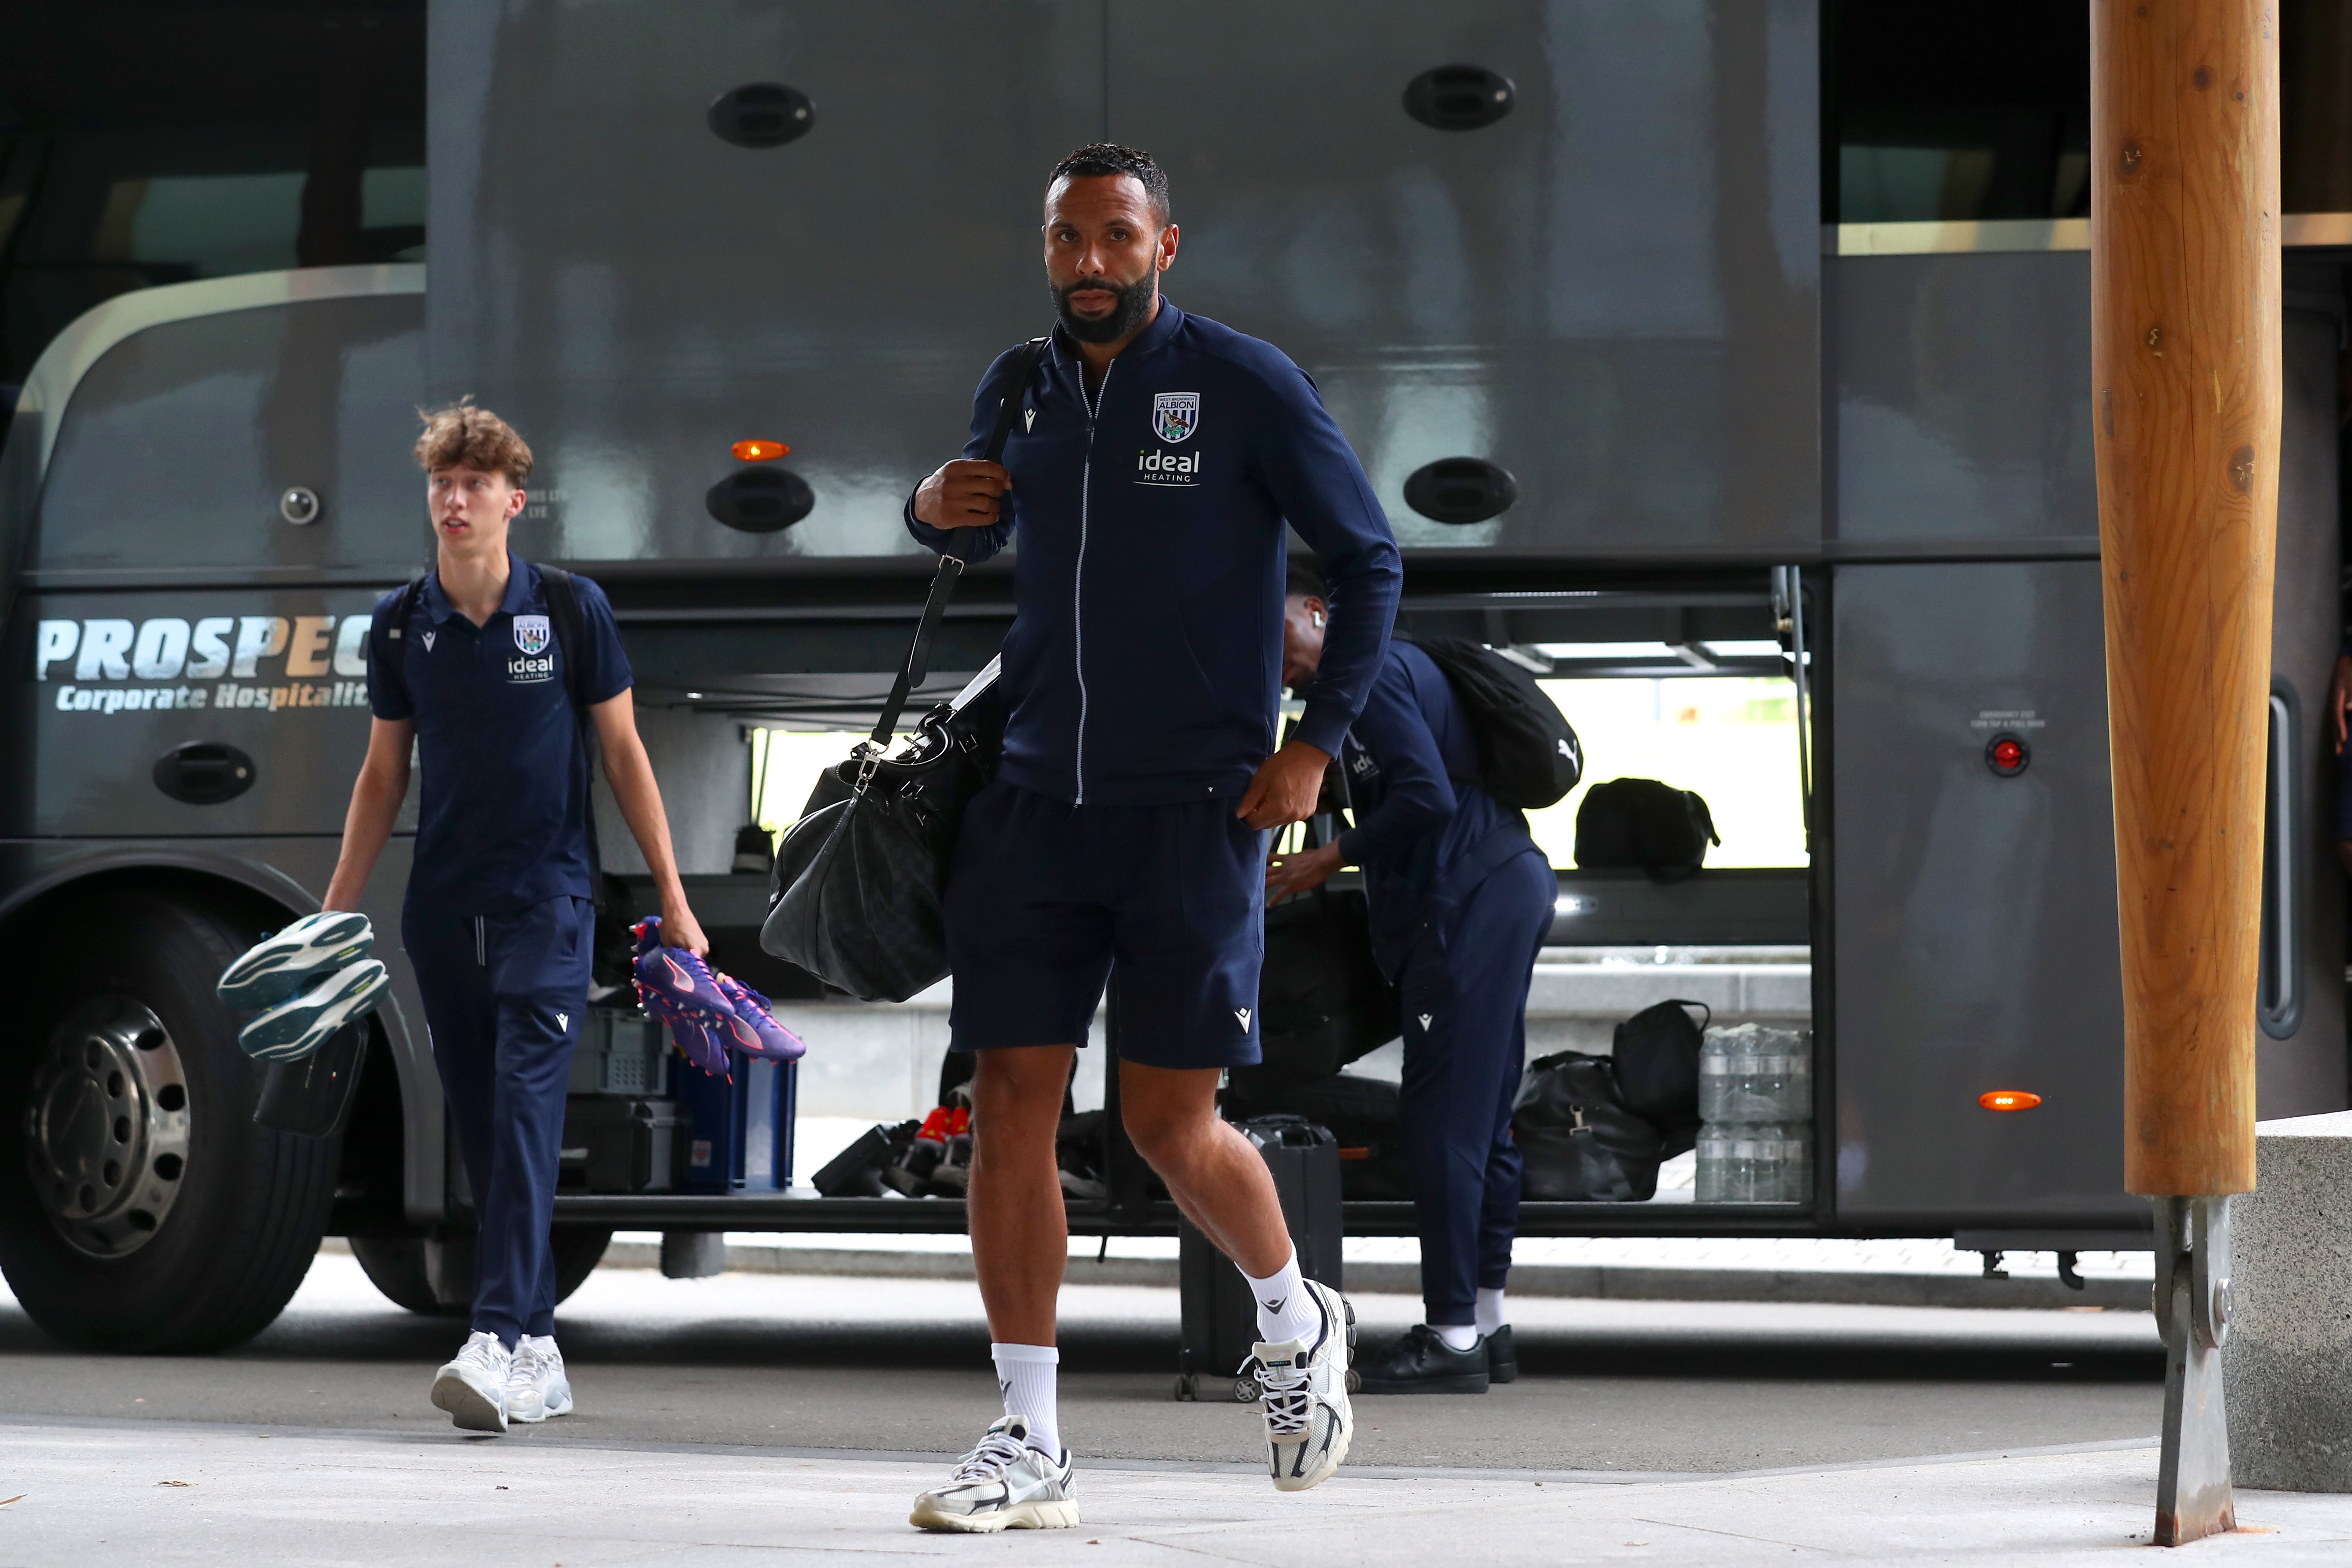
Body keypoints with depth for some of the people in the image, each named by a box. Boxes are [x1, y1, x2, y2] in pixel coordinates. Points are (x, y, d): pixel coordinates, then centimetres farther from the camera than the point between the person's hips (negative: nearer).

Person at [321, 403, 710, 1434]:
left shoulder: (571, 610, -2)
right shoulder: (403, 623, 6)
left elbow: (624, 755, 3)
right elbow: (383, 775, 14)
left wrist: (672, 899, 1)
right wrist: (334, 914, 10)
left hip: (547, 895, -4)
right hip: (442, 908, 4)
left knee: (525, 1107, -17)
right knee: (479, 1126, 5)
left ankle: (502, 1339, -26)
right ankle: (539, 1359, 12)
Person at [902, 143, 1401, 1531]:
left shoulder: (1247, 385, -5)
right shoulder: (1018, 389, 10)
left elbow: (1371, 561, 0)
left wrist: (1317, 742, -7)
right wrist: (936, 509, 4)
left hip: (1196, 805, -4)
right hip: (1036, 797, 4)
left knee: (1172, 1121, -3)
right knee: (1013, 1100, -4)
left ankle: (1298, 1325, 27)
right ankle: (1031, 1444, 1)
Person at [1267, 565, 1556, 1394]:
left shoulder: (1369, 675, -10)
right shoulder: (1391, 666, 22)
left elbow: (1427, 796, -20)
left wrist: (1331, 859, -12)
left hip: (1468, 904, -11)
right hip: (1505, 889, 11)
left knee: (1443, 1117, -11)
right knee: (1480, 1118, 14)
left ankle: (1452, 1335, -12)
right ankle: (1485, 1323, 19)